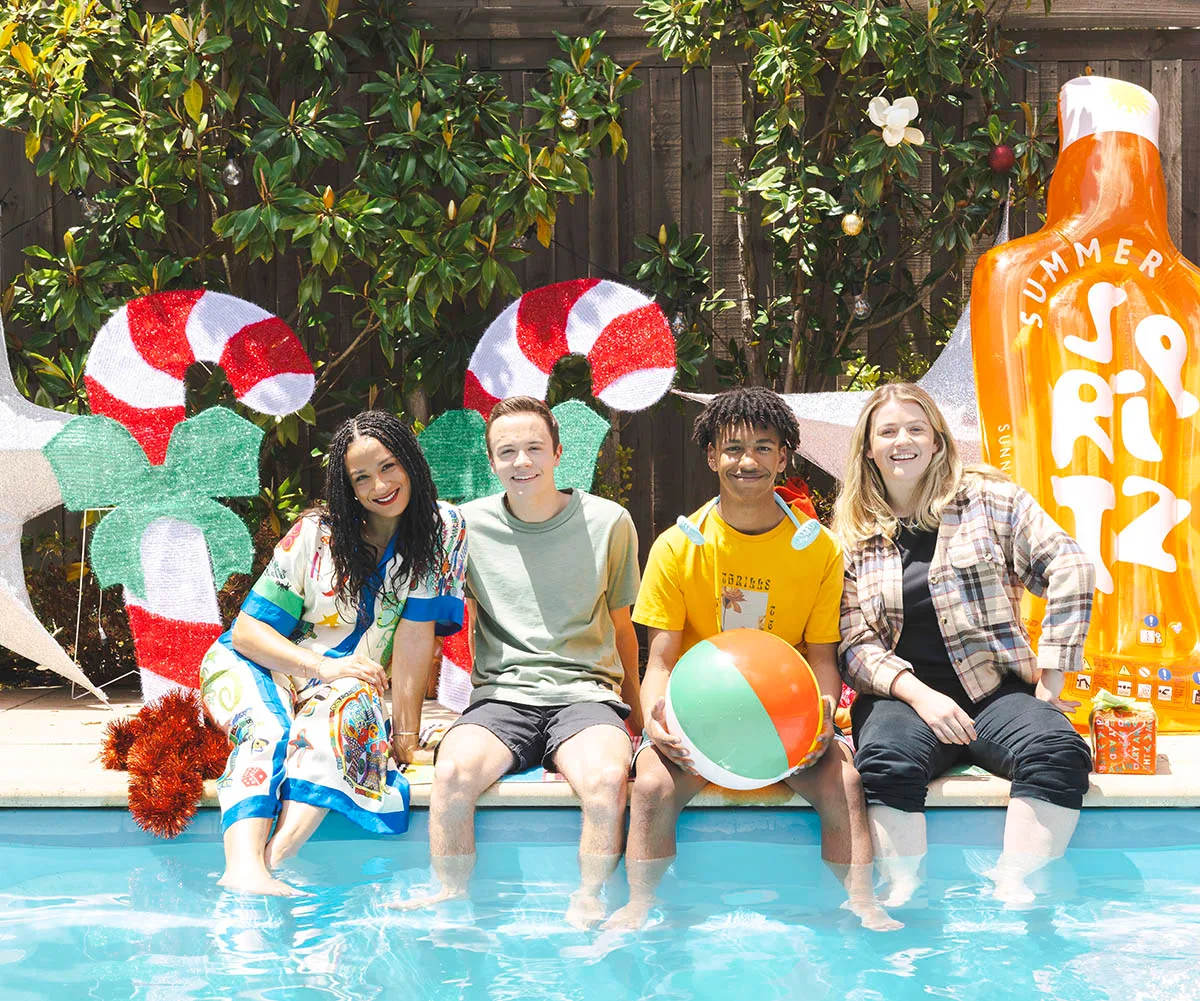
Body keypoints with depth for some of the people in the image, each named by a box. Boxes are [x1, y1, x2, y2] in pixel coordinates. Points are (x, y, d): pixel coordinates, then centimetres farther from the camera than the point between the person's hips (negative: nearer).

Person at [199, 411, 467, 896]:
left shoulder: (442, 528, -3)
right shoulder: (316, 534, -2)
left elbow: (417, 632, -8)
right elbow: (247, 630, -5)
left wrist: (405, 730, -14)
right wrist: (325, 667, -20)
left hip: (354, 685, 0)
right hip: (258, 668, 1)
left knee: (348, 707, -37)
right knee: (268, 728, -35)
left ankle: (271, 860, -56)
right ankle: (244, 868, -59)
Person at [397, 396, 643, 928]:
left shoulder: (608, 523, 6)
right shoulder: (469, 525, 7)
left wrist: (636, 714, 20)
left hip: (584, 693, -1)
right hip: (501, 696, 1)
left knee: (608, 778, -35)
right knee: (452, 772, -32)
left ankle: (588, 904, -19)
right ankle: (451, 899, -16)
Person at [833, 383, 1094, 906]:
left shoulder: (987, 499, 8)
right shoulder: (852, 537, 11)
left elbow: (1071, 570, -1)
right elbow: (854, 643, 3)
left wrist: (1049, 681, -7)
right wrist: (919, 694, -15)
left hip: (996, 690, 0)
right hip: (902, 696, 0)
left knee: (1059, 750, -32)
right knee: (888, 761, -35)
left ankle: (1012, 887, -33)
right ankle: (902, 891, -31)